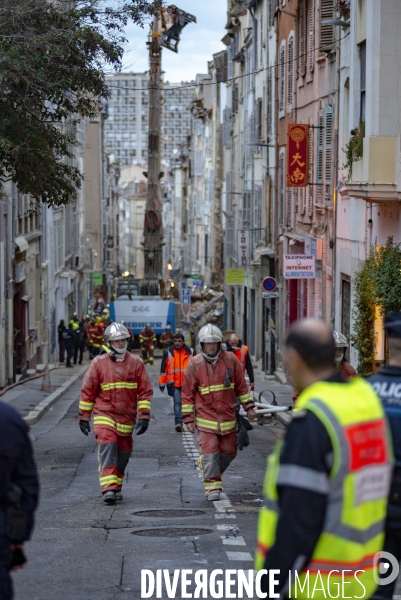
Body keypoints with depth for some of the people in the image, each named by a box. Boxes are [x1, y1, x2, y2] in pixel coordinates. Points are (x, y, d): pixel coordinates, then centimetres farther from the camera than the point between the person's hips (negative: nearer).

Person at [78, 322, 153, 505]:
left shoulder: (136, 363, 1)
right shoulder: (99, 363, -2)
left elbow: (145, 391, 3)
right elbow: (87, 391, 4)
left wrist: (143, 416, -4)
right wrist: (84, 417, 5)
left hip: (127, 418, 3)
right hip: (104, 416, -3)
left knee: (123, 454, 10)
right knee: (108, 449, -18)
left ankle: (116, 486, 27)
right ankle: (108, 489, -23)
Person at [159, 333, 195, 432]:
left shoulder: (191, 352, 5)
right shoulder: (168, 353, 4)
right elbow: (163, 369, 6)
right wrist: (162, 383, 6)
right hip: (174, 383, -1)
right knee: (177, 402, -8)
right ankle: (178, 423, -10)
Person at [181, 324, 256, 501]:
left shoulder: (230, 360, 1)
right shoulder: (195, 364, -5)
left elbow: (241, 385, 11)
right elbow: (187, 393, 0)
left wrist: (248, 406, 9)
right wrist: (188, 418, -2)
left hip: (228, 416, 3)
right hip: (205, 416, -3)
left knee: (229, 451, 10)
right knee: (210, 451, -10)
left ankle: (212, 471, 34)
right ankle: (212, 486, -3)